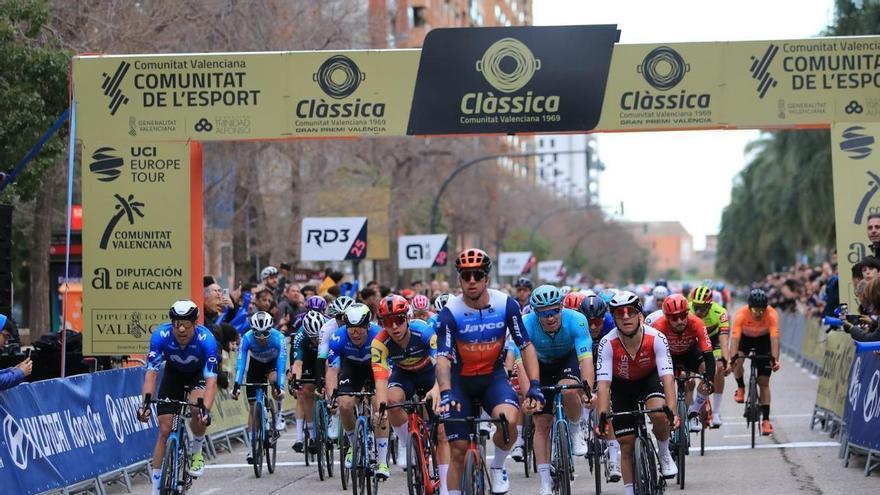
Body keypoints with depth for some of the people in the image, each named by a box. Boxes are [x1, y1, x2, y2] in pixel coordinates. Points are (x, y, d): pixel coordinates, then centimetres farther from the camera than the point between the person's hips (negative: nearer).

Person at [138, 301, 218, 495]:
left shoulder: (206, 339, -35)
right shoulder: (161, 335, -31)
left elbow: (211, 379, -39)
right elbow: (151, 372, -33)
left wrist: (206, 410, -53)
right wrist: (146, 402, -48)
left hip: (199, 374, -2)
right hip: (173, 373, 2)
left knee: (197, 408, -32)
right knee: (165, 430, -6)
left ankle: (197, 452, -3)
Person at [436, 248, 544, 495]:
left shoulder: (506, 305, -14)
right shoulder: (450, 312, -19)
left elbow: (526, 346, -8)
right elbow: (443, 358, -25)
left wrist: (534, 385, -19)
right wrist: (445, 393, -41)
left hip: (493, 376, 0)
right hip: (461, 380, 0)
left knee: (509, 420, -29)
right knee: (458, 449, -2)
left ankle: (498, 466, 0)